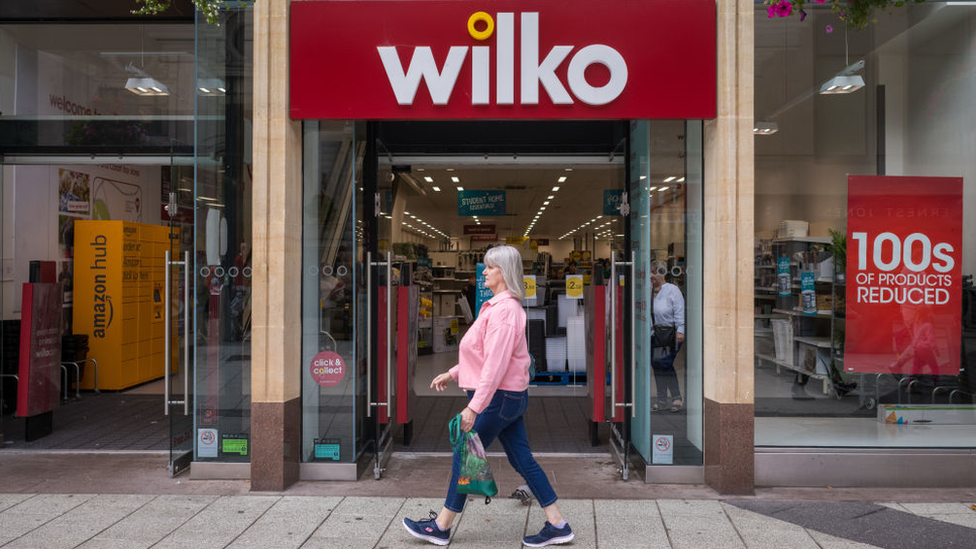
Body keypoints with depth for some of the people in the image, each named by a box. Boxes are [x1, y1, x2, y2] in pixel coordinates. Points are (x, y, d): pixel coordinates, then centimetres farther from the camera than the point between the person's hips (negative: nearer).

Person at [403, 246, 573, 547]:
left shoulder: (504, 310, -20)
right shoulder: (504, 306, 13)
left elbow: (496, 364, -26)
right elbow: (484, 353, 21)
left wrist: (474, 406, -26)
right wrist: (452, 374, 20)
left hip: (499, 397, -10)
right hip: (512, 396, 10)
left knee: (464, 456, 3)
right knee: (523, 460, 12)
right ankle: (557, 525, 18)